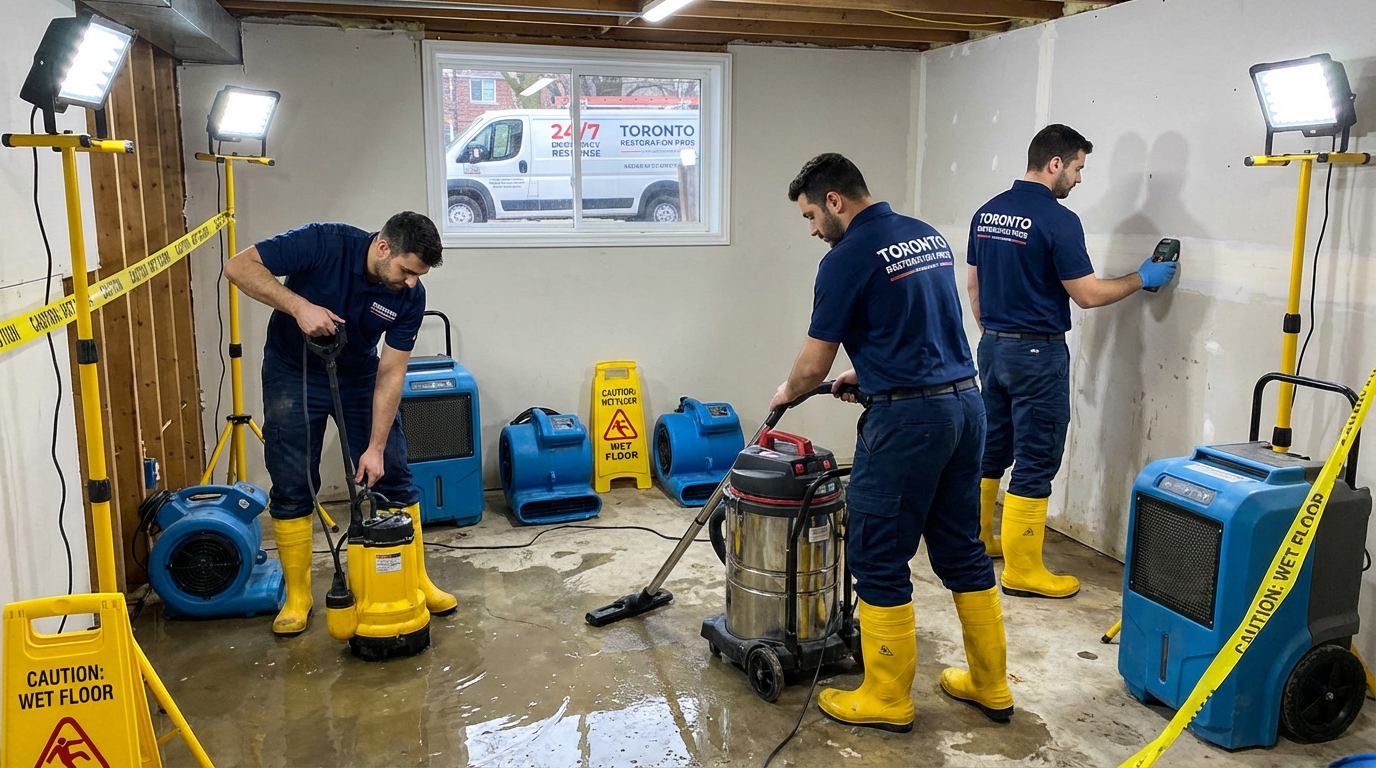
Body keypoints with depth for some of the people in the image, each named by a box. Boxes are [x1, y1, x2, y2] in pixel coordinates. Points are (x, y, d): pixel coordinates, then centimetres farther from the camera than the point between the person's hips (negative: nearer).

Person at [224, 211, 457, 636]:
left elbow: (391, 372, -16)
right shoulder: (324, 243, -29)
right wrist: (299, 306, -40)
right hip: (293, 371, -3)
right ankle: (297, 596, 11)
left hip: (359, 375, 3)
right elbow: (239, 266, -28)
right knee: (292, 486, -3)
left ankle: (416, 581, 13)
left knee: (393, 475, 0)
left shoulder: (410, 296, -20)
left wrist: (376, 446, -20)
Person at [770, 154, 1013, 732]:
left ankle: (887, 699, 15)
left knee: (878, 559, 4)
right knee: (962, 551, 17)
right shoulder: (930, 237, 14)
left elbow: (814, 364, -5)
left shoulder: (847, 258, -11)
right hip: (965, 403, 9)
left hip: (907, 419, -9)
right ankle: (990, 686, 27)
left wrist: (787, 393, 15)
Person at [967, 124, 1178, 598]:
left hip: (993, 346, 8)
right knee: (1035, 461, -1)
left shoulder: (987, 213, 7)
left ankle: (976, 540, 28)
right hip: (1037, 353, -8)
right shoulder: (1058, 220, -16)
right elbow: (1087, 295, -13)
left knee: (991, 450, 18)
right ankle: (1022, 571, 5)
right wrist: (1142, 280, 2)